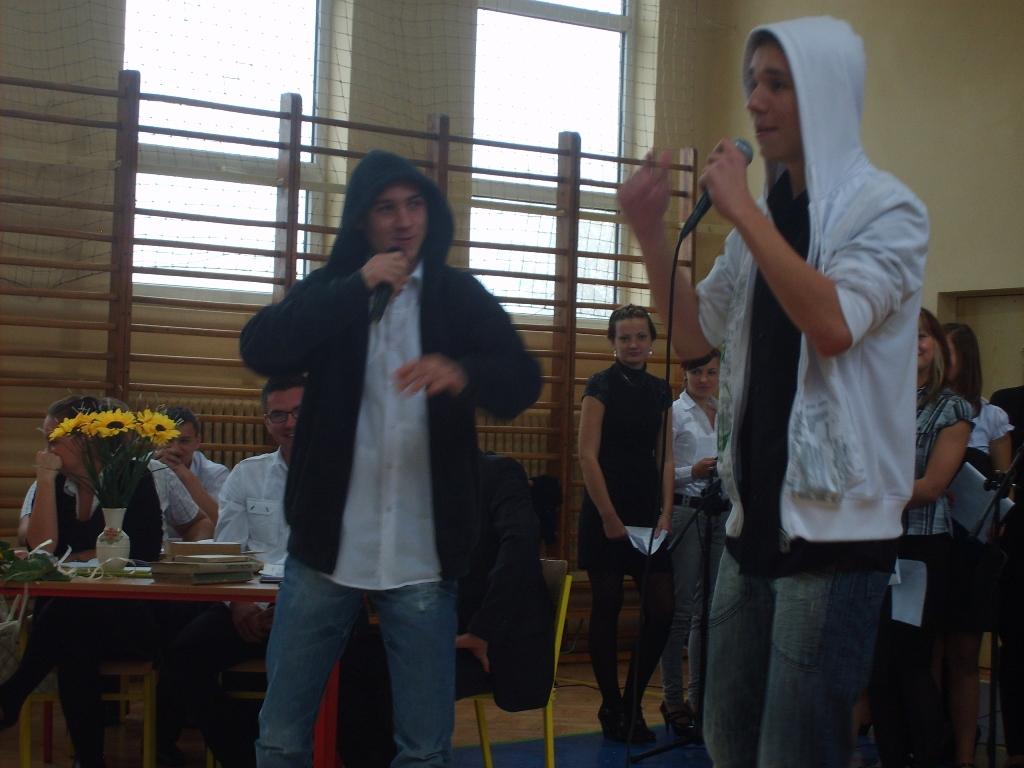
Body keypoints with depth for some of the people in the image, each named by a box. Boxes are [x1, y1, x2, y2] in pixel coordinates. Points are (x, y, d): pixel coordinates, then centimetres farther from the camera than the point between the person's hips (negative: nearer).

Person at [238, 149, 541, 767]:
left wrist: (462, 373, -26)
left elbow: (523, 381, -5)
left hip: (422, 555, 0)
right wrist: (357, 289, -16)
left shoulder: (461, 295, 6)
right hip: (327, 547, 1)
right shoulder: (328, 290, 8)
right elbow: (261, 351, -9)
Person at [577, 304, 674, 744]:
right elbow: (587, 455, -10)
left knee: (661, 610, 1)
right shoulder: (602, 386, -5)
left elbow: (665, 457, 12)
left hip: (648, 511, 6)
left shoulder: (659, 391, 11)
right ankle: (612, 710, 13)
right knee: (607, 610, 1)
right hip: (606, 512, -5)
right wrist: (609, 517, -13)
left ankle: (633, 703, 17)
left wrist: (665, 513, 0)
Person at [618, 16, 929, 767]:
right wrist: (652, 232, 1)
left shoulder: (884, 208, -8)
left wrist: (742, 211, -19)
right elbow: (694, 336, 15)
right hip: (757, 517, 7)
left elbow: (832, 324, -24)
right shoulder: (765, 218, 13)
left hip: (835, 526, -7)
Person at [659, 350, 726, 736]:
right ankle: (673, 699, 4)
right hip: (685, 512, -5)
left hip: (720, 514, 6)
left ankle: (699, 695, 15)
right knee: (682, 609, -4)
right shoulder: (674, 412, -2)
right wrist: (693, 472, -22)